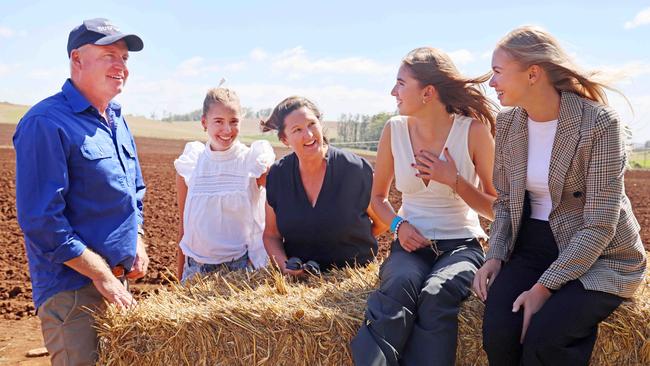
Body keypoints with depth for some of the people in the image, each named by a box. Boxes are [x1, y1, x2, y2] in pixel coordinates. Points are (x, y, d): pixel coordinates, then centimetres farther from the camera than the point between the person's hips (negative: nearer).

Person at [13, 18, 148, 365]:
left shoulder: (116, 119, 11)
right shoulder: (46, 123, -17)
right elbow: (41, 220, -21)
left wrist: (138, 241, 5)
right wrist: (102, 274, -19)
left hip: (116, 279, 8)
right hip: (72, 287, -8)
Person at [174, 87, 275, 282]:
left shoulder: (255, 161, -7)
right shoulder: (188, 164, 0)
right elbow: (184, 224, 5)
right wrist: (180, 275, 5)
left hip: (242, 265, -2)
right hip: (195, 267, 2)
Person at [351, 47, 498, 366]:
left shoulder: (474, 131, -5)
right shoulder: (394, 129, 3)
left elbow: (495, 209, 2)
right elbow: (378, 197, 16)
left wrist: (454, 180, -13)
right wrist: (398, 224, -4)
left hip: (461, 244, -1)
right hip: (411, 244, 2)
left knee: (435, 295, -33)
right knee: (400, 285, -33)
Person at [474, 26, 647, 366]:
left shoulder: (599, 123, -17)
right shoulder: (507, 123, 2)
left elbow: (600, 225, -19)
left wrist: (544, 287, -23)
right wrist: (495, 255, -7)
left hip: (599, 257, -4)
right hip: (534, 247, 5)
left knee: (542, 337, -29)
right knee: (498, 331, -22)